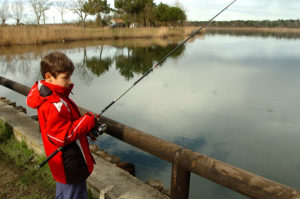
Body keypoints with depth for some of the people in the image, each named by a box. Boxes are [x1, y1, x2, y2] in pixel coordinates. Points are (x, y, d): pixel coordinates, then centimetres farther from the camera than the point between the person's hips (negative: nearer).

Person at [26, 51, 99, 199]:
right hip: (70, 167, -10)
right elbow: (62, 137, -28)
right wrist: (88, 120, -21)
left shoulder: (47, 96, 2)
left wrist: (87, 127, 0)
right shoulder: (55, 105, -30)